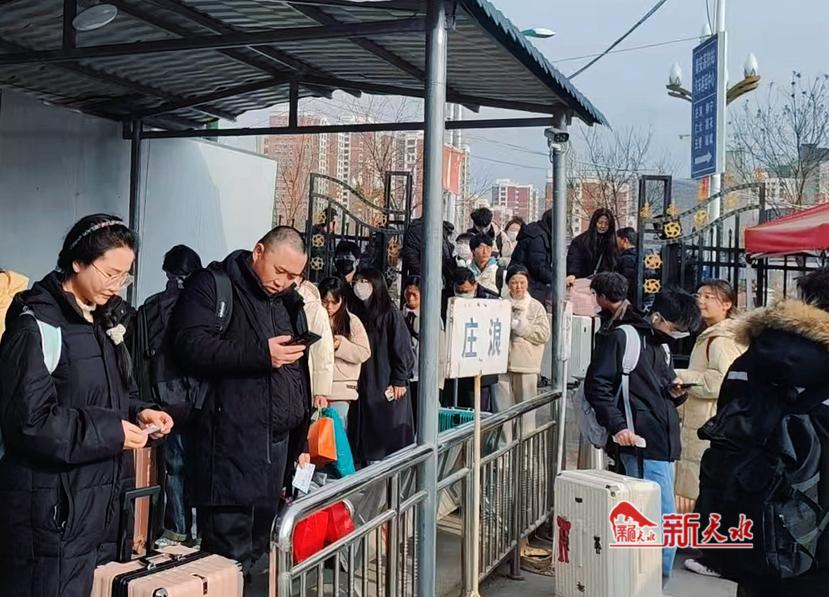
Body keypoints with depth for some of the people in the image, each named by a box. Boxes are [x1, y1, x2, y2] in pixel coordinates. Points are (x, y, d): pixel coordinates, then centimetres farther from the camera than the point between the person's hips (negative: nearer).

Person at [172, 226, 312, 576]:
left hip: (278, 443, 7)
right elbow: (191, 346, -18)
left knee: (258, 546, 14)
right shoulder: (213, 286, -3)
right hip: (231, 445, -7)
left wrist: (300, 441, 20)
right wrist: (261, 353, -22)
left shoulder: (290, 302, 19)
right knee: (229, 556, -5)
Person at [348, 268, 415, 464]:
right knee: (367, 437, 7)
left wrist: (399, 381, -11)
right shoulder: (357, 313, 12)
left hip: (387, 385, -5)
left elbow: (402, 347, -7)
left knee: (389, 437, -2)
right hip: (364, 386, 6)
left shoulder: (389, 313, -5)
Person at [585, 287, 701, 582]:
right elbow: (597, 385, -12)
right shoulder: (622, 339, -7)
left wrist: (675, 393, 6)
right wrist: (617, 425, -20)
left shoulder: (663, 346, 20)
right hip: (642, 445, -9)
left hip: (665, 445, 9)